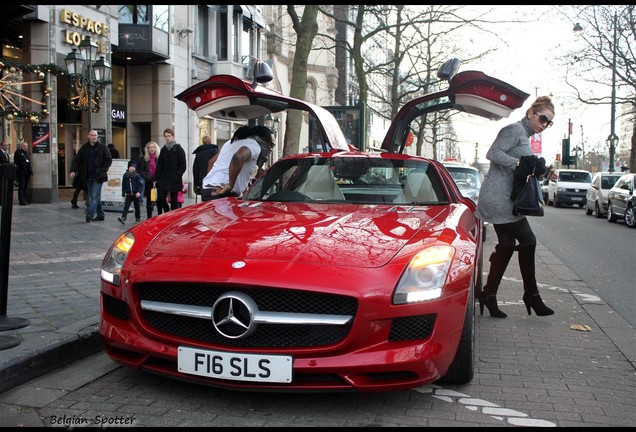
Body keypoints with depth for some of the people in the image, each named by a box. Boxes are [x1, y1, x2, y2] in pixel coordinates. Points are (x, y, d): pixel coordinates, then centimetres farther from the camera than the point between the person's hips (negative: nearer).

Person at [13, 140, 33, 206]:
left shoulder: (26, 153, 18)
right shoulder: (18, 152, -4)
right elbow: (16, 163, -10)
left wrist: (30, 170, 10)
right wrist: (18, 170, -16)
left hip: (27, 172, 7)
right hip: (21, 173, -7)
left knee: (25, 187, 11)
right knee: (21, 187, -6)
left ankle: (24, 200, 17)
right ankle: (21, 201, -5)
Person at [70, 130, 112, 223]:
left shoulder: (102, 147, -2)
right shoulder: (84, 148, 6)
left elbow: (109, 160, 1)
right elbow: (77, 160, 5)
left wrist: (103, 170, -9)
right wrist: (73, 170, -9)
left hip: (98, 177, -4)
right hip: (88, 177, 4)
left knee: (95, 196, -11)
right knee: (95, 197, 11)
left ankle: (89, 214, -17)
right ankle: (100, 215, 20)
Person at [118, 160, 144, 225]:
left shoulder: (137, 175, -5)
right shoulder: (125, 175, 5)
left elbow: (140, 185, -9)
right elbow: (123, 185, 11)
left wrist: (139, 192, -23)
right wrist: (123, 194, 10)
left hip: (136, 194, -2)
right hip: (128, 195, 2)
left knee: (137, 207, 10)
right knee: (126, 206, -9)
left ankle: (138, 219, 23)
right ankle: (123, 218, -18)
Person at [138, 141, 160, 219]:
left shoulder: (160, 157, 0)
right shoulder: (144, 158, 8)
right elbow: (141, 170, 7)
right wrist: (148, 178, -6)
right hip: (149, 182, 2)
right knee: (149, 200, 8)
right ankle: (149, 217, 16)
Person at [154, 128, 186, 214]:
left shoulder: (178, 149, -1)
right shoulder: (163, 149, 14)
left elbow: (183, 165, -5)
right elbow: (159, 165, 13)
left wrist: (177, 175, -16)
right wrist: (156, 178, 5)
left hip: (174, 180, -5)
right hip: (164, 179, 5)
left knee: (174, 200, 0)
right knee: (160, 198, -2)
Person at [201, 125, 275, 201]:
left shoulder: (232, 142, 26)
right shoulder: (255, 146, -4)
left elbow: (211, 161, 29)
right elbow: (238, 157, -25)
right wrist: (230, 186, -19)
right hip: (223, 194, -9)